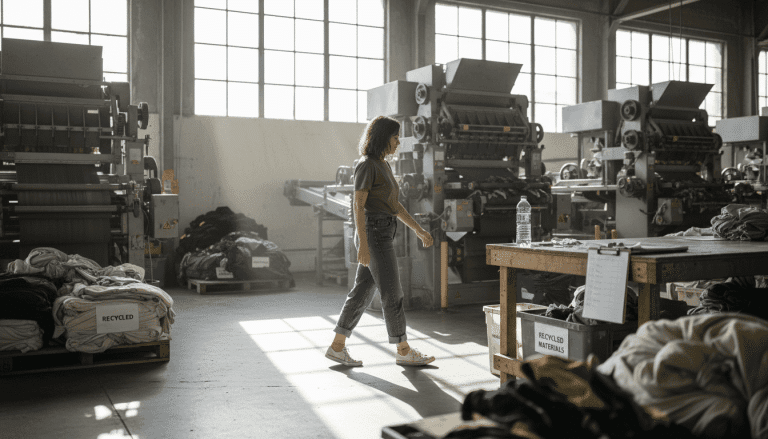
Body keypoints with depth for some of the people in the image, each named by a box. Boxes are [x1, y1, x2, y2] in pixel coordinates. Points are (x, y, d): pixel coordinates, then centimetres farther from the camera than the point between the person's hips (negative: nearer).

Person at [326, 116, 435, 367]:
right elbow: (358, 205, -17)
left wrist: (418, 229, 20)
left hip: (382, 235, 9)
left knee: (363, 292, 8)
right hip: (373, 235, -9)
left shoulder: (383, 166, 17)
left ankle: (337, 347, 13)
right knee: (392, 293, -3)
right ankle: (404, 352, 7)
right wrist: (363, 245, -23)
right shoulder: (366, 165, -12)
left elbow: (394, 205, 22)